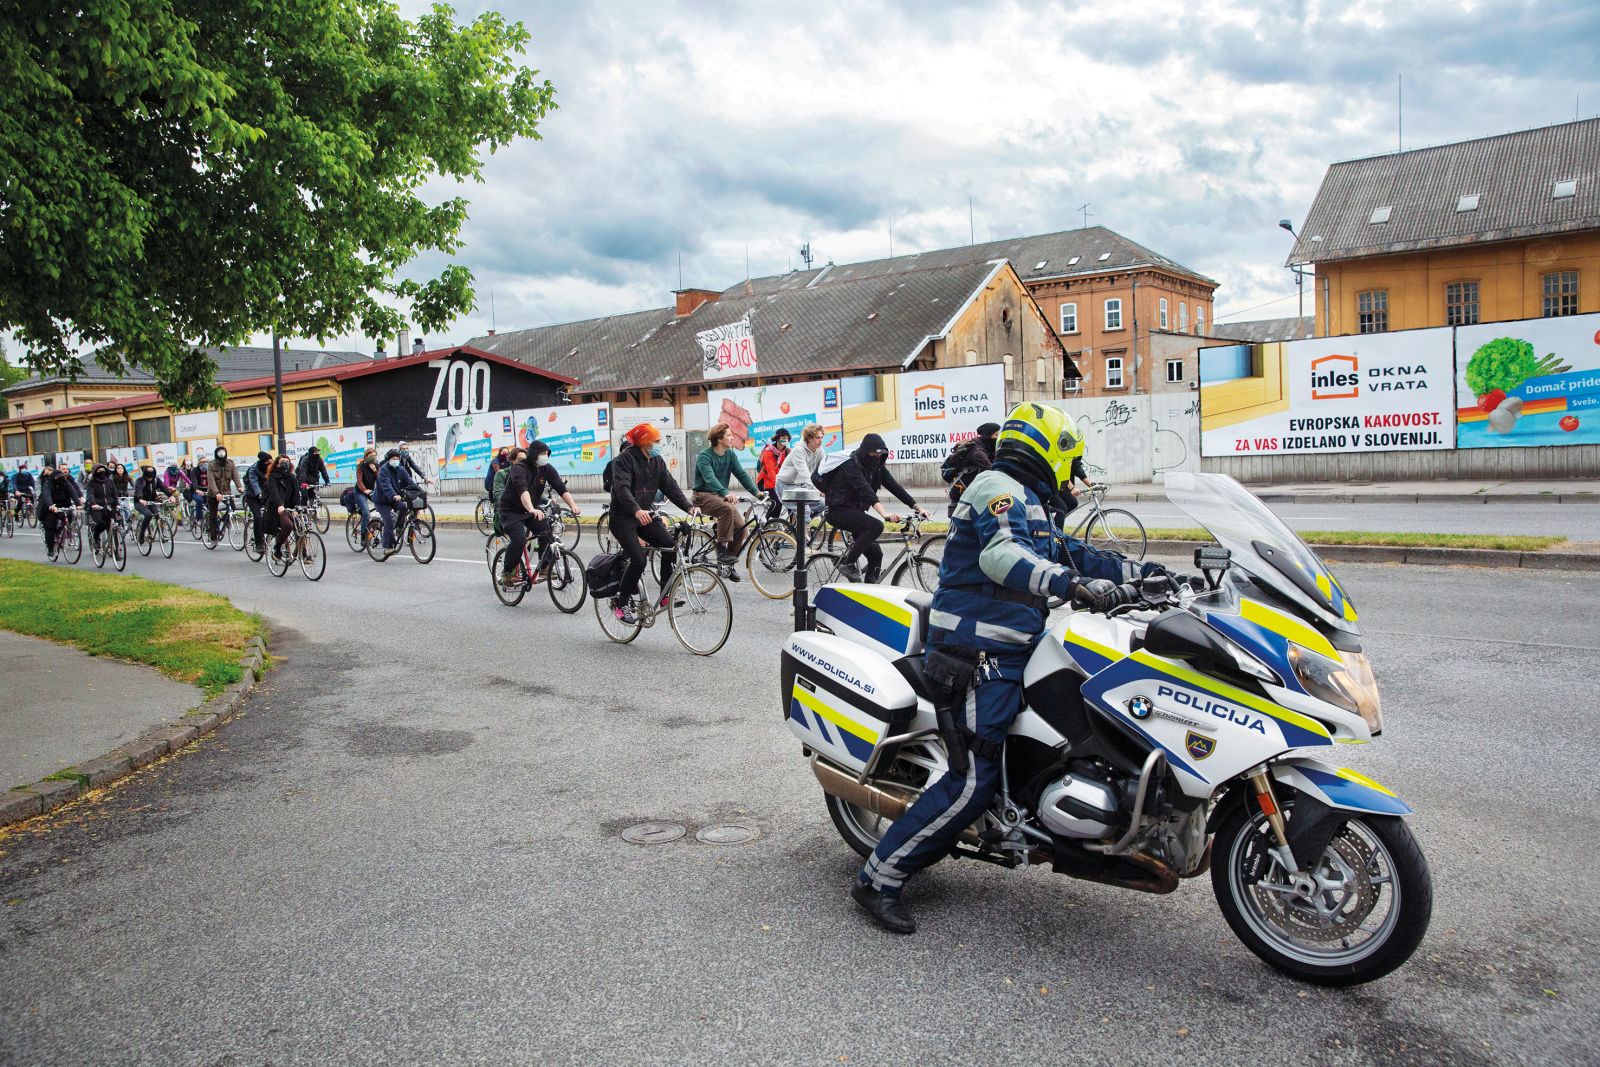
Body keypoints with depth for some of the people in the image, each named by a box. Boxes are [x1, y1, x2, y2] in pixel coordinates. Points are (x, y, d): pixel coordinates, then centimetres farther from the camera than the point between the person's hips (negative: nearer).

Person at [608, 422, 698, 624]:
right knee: (638, 559, -20)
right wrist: (636, 510, -44)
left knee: (671, 545, -14)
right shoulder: (624, 459, -13)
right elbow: (622, 488, -27)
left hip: (646, 514, 6)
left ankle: (666, 594, -2)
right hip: (623, 518, -6)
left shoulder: (657, 461, 9)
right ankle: (621, 601, -1)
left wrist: (688, 507, -13)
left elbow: (670, 486, 2)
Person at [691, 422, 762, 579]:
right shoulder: (704, 456, -15)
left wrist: (756, 492, -17)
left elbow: (741, 474, -2)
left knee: (739, 526, -13)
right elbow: (710, 478, -30)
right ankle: (721, 550, -28)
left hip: (721, 496, 6)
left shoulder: (731, 454, 5)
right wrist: (726, 493, -47)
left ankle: (729, 564, 2)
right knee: (727, 509, -35)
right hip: (704, 496, -6)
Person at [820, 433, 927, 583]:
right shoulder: (851, 464, -20)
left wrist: (918, 508, -12)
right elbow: (865, 490, -35)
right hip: (839, 510, -8)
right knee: (876, 526, -30)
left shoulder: (877, 466, 4)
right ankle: (847, 563, -19)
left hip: (855, 511, 8)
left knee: (876, 553, 0)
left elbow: (894, 486, -2)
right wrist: (884, 514, -48)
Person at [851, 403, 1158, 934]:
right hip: (982, 658, -11)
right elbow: (1000, 553, -30)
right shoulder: (1000, 487, -10)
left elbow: (1068, 554, 27)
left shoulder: (1026, 501, 23)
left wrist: (1146, 570, 23)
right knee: (973, 781, -13)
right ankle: (879, 877, -6)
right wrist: (1075, 584, -42)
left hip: (1007, 652, 11)